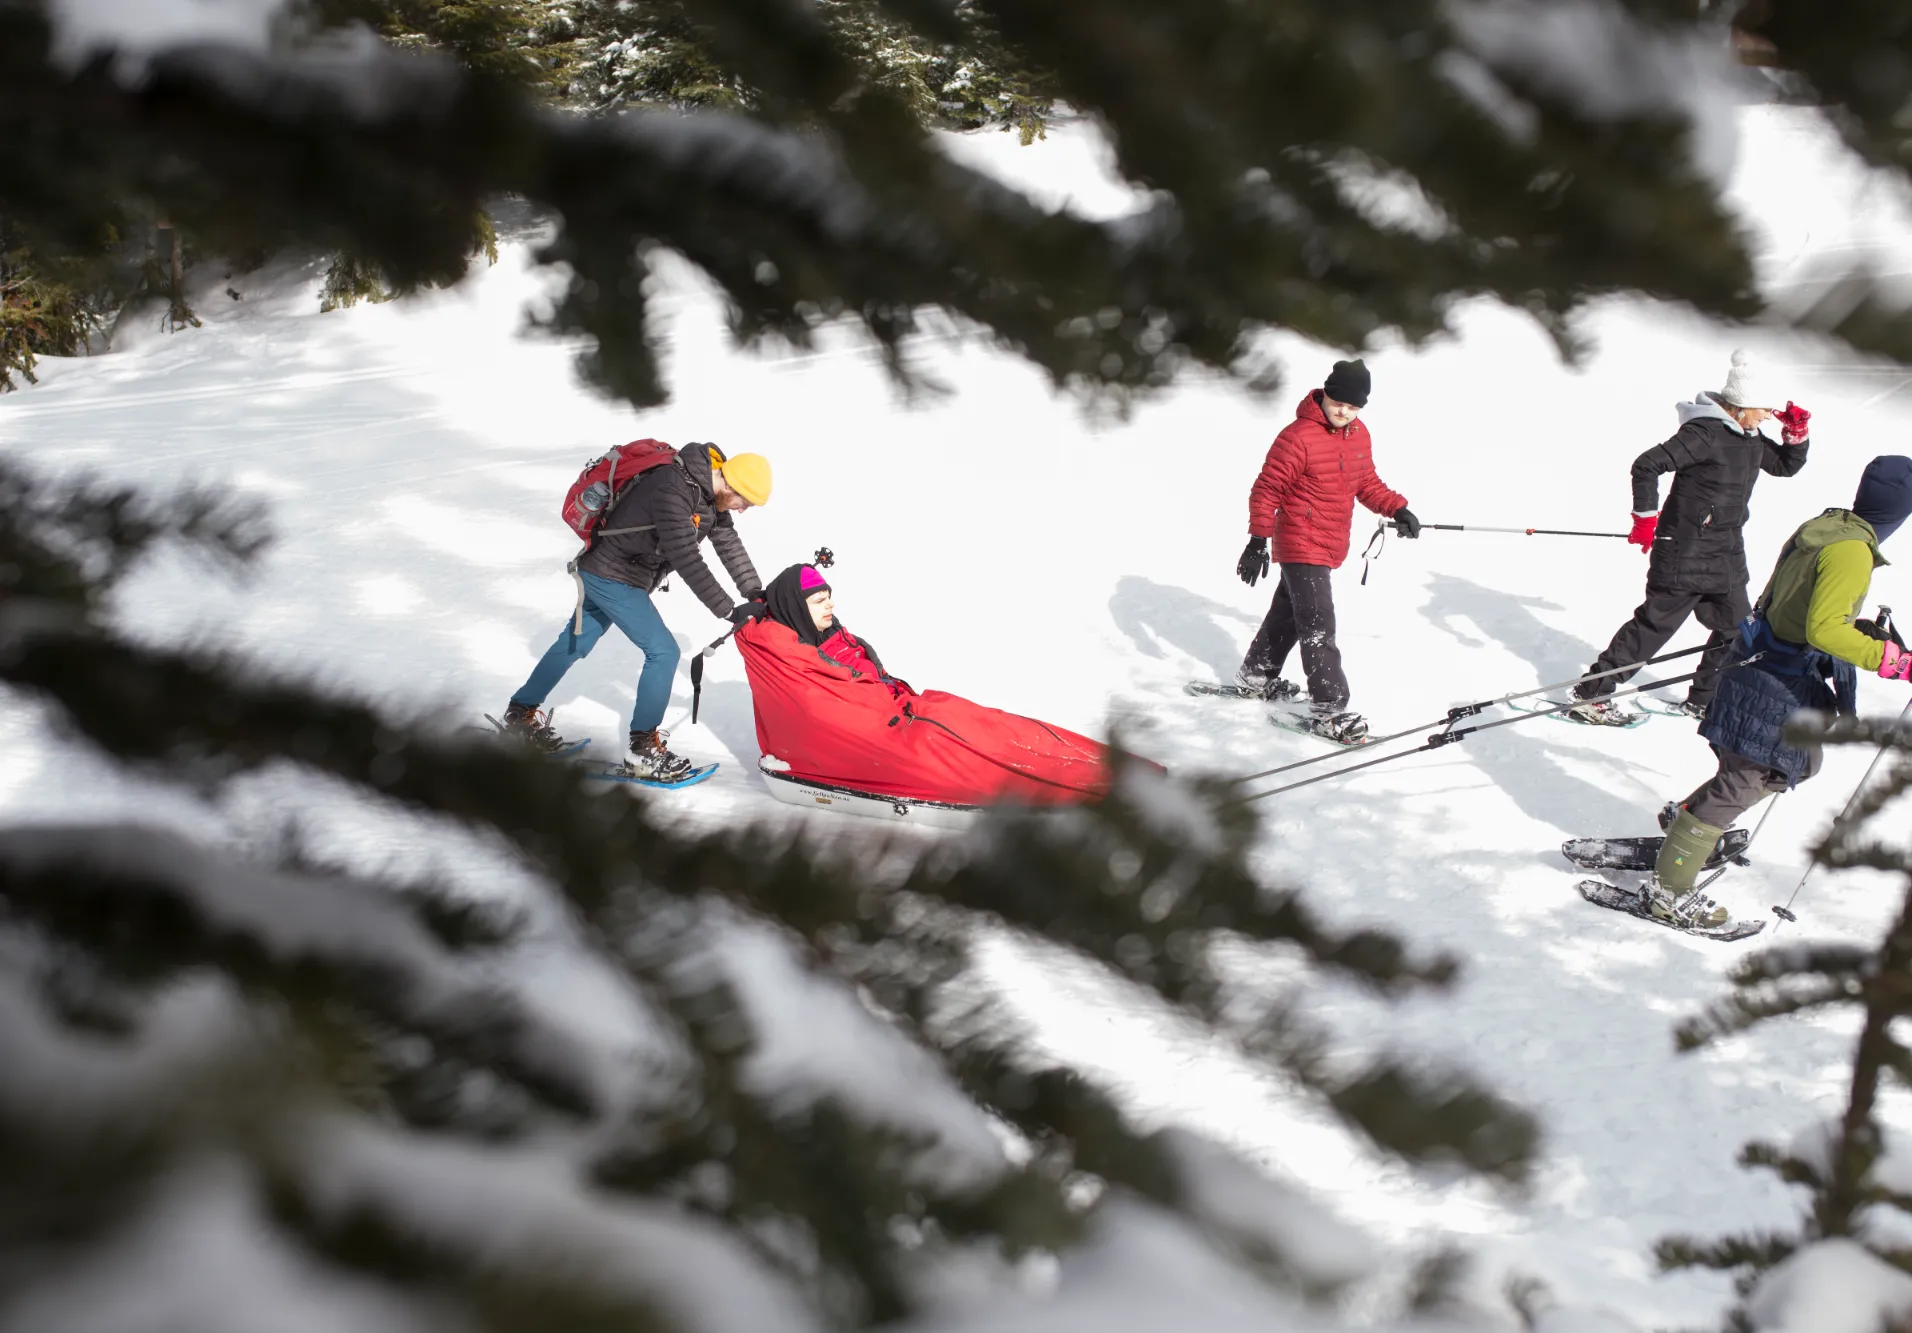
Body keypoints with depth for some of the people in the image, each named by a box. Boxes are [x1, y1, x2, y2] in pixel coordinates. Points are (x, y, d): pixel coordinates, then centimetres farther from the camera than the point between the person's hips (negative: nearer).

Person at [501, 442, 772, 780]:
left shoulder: (709, 489, -4)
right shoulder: (672, 490, -32)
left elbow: (728, 541, 3)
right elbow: (687, 561, -35)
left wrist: (755, 593, -5)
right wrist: (729, 611, -33)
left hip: (607, 574, 10)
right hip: (611, 576, -10)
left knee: (574, 643, 22)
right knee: (663, 651, -12)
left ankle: (522, 713, 38)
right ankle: (644, 750, -4)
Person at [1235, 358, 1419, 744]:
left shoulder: (1358, 436, 4)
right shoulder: (1298, 437, -20)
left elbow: (1366, 483, 16)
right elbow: (1267, 488, -17)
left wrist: (1397, 509, 0)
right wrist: (1258, 540, -20)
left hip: (1331, 548, 9)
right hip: (1301, 545, -9)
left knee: (1289, 612, 23)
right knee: (1318, 628, -12)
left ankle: (1257, 676, 41)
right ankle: (1328, 709, -12)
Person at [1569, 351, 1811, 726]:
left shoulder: (1749, 438, 8)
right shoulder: (1705, 434, -20)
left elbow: (1786, 466, 23)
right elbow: (1647, 465, -23)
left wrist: (1796, 433, 4)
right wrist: (1646, 517, -18)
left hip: (1727, 556, 9)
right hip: (1685, 556, -9)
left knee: (1737, 630, 14)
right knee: (1654, 625, -4)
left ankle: (1703, 699, 31)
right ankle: (1590, 695, 4)